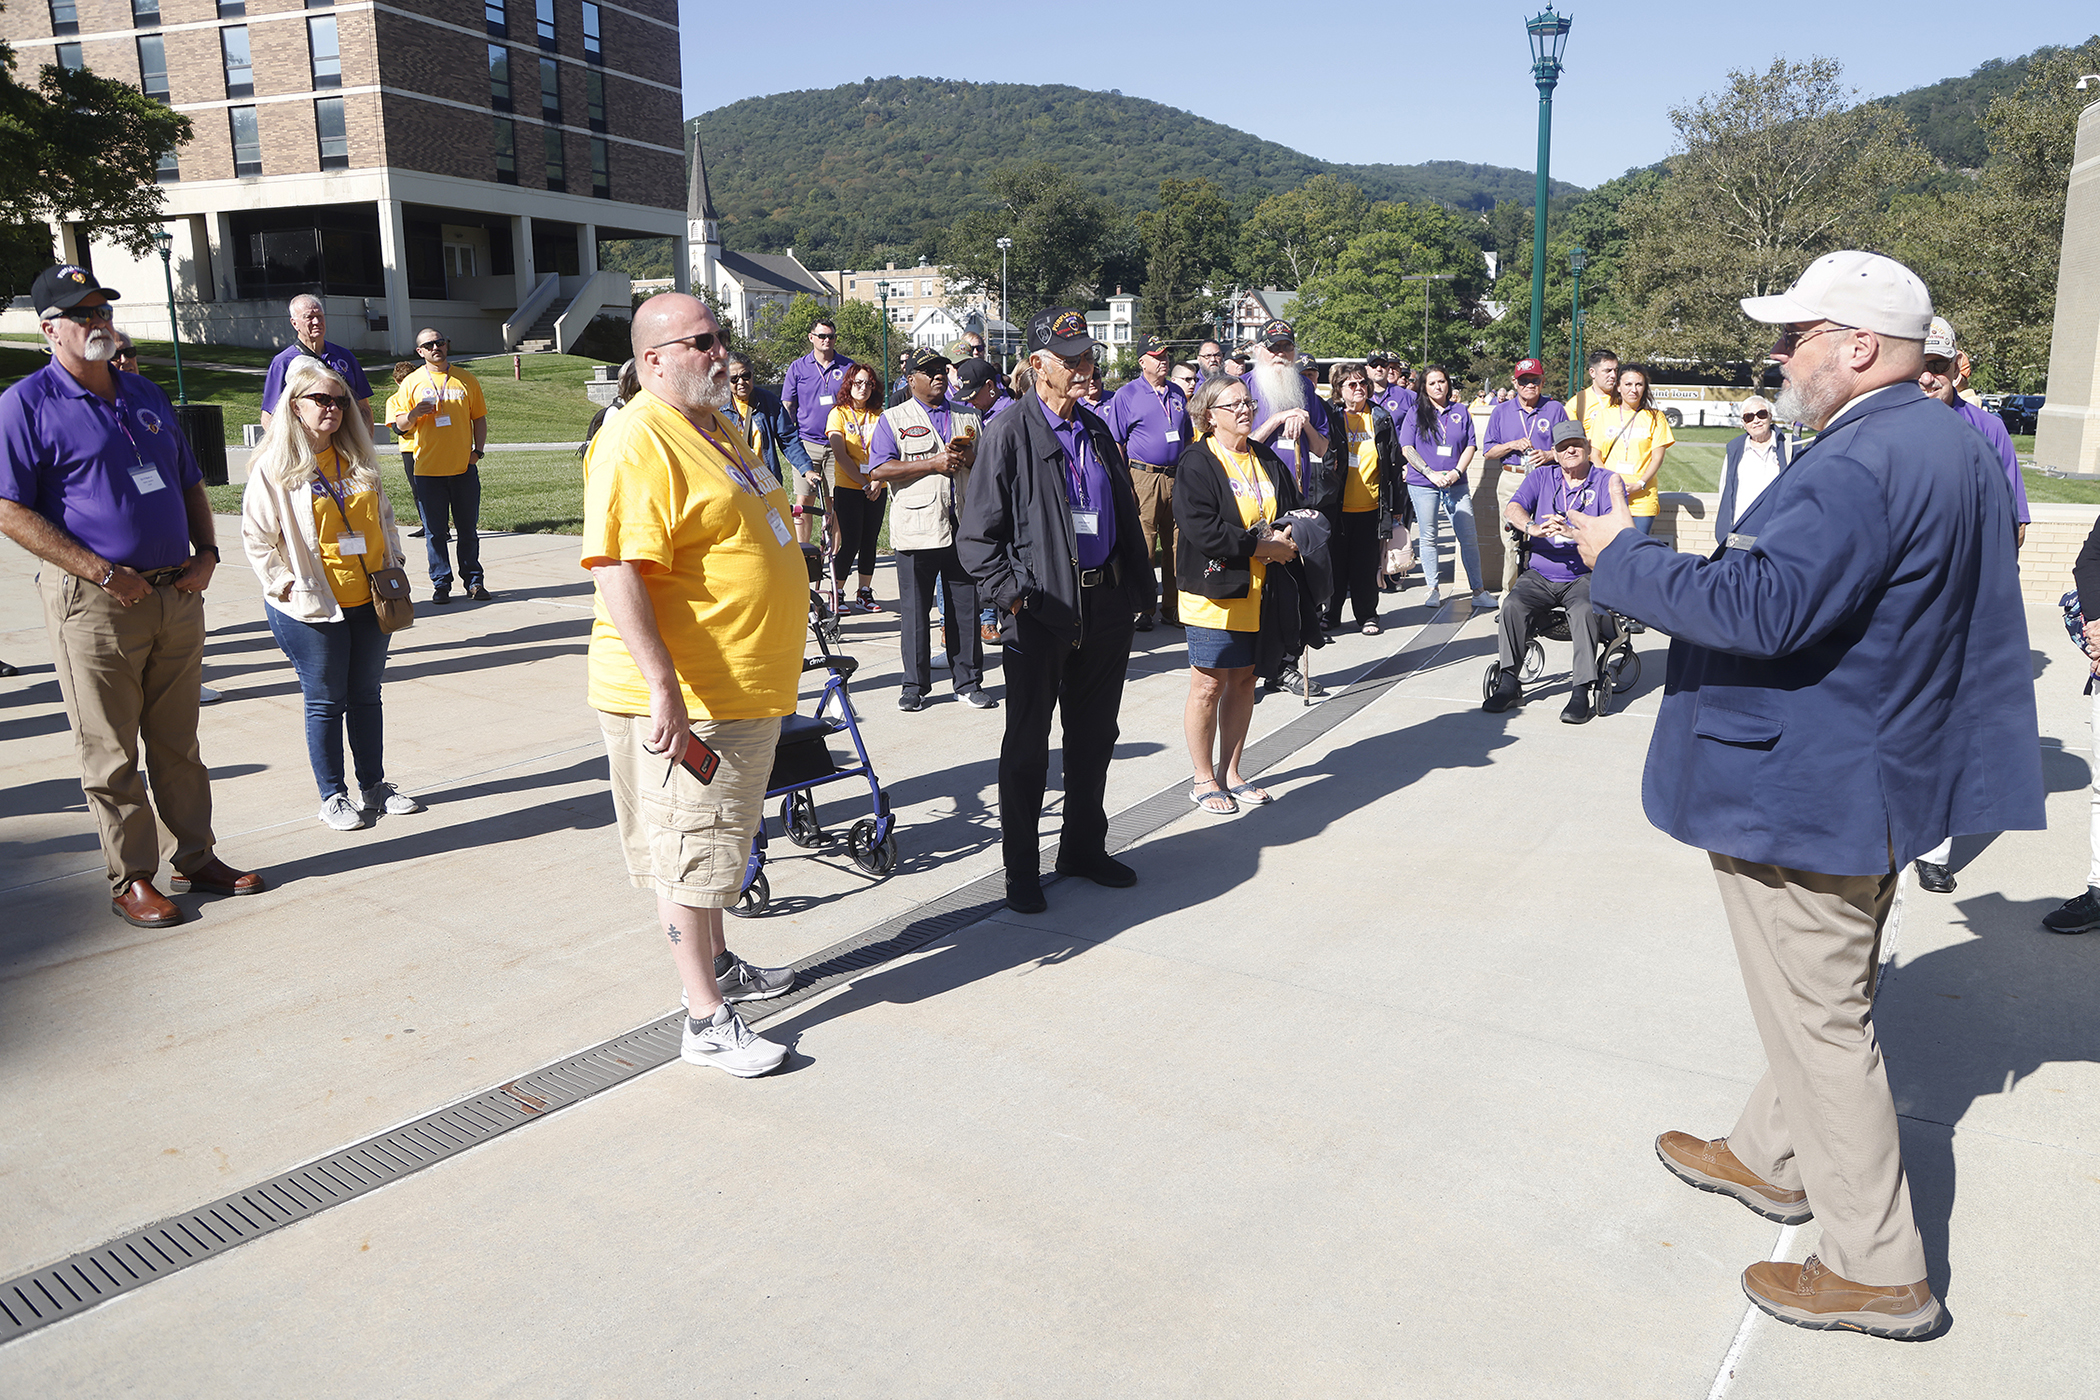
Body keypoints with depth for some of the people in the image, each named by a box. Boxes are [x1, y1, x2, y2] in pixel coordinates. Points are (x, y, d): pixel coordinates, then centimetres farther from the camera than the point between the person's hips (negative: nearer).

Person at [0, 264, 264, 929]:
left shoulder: (147, 395, 14)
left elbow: (190, 484, 21)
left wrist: (206, 553, 4)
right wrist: (103, 573, -17)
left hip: (178, 595, 6)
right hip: (94, 601, -5)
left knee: (178, 744, 14)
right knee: (112, 756, 3)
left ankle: (196, 859, 24)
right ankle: (132, 881, 13)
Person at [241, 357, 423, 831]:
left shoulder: (358, 458, 9)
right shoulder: (273, 466, -8)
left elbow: (384, 517, 18)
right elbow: (256, 537, -7)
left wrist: (394, 564, 9)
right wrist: (283, 583, -11)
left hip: (369, 602, 5)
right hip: (313, 610, -5)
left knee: (366, 696, 13)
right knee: (325, 702, 4)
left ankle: (374, 786, 24)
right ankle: (333, 796, 16)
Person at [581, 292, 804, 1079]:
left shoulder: (715, 427, 14)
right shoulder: (639, 441, -18)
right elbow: (616, 572, -27)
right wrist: (664, 688, -33)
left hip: (744, 689, 10)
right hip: (685, 700, -10)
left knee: (722, 840, 22)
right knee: (691, 854, 1)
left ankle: (718, 966, 40)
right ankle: (706, 1021, 11)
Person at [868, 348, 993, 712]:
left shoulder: (969, 416, 18)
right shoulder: (893, 419, 6)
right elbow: (878, 470, -6)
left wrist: (969, 458, -2)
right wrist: (932, 463, -12)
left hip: (964, 527, 3)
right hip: (917, 528, -3)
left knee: (966, 607, 4)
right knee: (914, 610, 1)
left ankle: (968, 682, 14)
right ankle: (914, 685, 12)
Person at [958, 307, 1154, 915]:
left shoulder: (1097, 430, 13)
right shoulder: (1009, 434, -7)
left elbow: (1126, 517, 17)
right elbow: (977, 536, -9)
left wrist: (1138, 590, 10)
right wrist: (1014, 593, -19)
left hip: (1105, 608, 6)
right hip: (1041, 614, -6)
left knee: (1094, 738, 16)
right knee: (1027, 748, 4)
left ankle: (1084, 847, 32)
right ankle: (1021, 869, 17)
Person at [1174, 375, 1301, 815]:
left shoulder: (1267, 460, 14)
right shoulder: (1196, 463, -9)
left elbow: (1293, 513, 17)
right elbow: (1203, 530, -19)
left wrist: (1287, 539, -6)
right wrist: (1263, 546, -18)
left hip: (1257, 592, 7)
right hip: (1214, 592, -6)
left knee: (1244, 681, 11)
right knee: (1209, 684, 0)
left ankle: (1230, 771, 24)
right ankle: (1204, 780, 12)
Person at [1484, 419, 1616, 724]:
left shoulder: (1606, 482, 5)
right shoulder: (1540, 476, 14)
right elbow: (1511, 509, -2)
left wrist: (1573, 531, -29)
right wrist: (1532, 527, -25)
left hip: (1585, 575, -3)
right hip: (1539, 575, 3)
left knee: (1585, 610, -33)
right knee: (1512, 605, -25)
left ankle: (1582, 691, -28)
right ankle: (1509, 681, -15)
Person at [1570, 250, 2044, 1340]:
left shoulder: (1861, 463, -25)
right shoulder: (1952, 443, 10)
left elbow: (1761, 607, -32)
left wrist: (1622, 555, -21)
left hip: (1801, 791, -11)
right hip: (1879, 777, 11)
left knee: (1816, 1017, 2)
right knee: (1822, 996, 23)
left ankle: (1878, 1270, 15)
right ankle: (1771, 1159, 42)